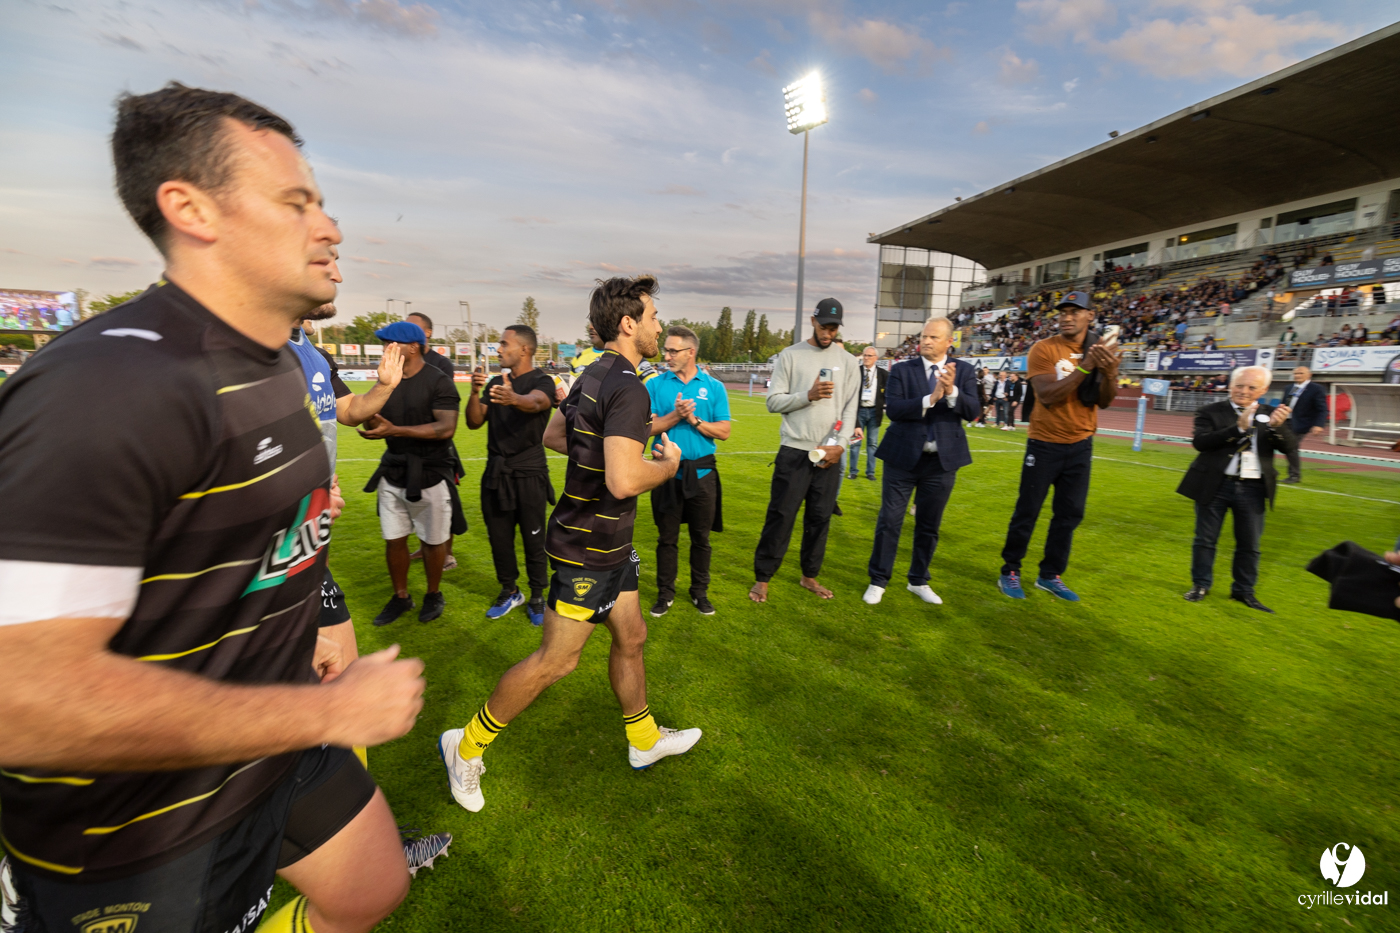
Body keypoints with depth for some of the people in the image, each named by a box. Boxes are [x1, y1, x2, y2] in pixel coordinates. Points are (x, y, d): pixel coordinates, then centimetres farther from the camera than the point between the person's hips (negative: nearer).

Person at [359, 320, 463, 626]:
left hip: (430, 474, -6)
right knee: (393, 540, 12)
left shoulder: (439, 382, -12)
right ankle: (401, 597, 31)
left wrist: (395, 430, -28)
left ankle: (433, 595, 29)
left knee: (433, 541, 8)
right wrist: (370, 422, -13)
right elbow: (374, 424, 12)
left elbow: (446, 428, -22)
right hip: (393, 473, 6)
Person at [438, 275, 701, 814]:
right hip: (589, 548, -10)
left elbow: (553, 435, 19)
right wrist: (668, 465, -13)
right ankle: (467, 746, 27)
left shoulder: (594, 375, 8)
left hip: (609, 543, 10)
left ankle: (645, 740, 40)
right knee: (556, 660, 5)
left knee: (631, 638, 20)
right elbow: (623, 481, -32)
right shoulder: (628, 389, -23)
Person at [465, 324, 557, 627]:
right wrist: (475, 392, -13)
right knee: (498, 536, 12)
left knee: (533, 539, 2)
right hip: (495, 473, 6)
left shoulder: (542, 381, -7)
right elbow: (474, 422, 5)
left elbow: (536, 402, -31)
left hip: (529, 473, -6)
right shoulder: (495, 383, 12)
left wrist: (514, 399, -54)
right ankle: (509, 592, 30)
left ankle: (537, 598, 18)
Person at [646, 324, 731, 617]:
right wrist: (676, 416, -18)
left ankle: (700, 592, 28)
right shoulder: (656, 385, 2)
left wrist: (695, 420, -14)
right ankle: (665, 593, 26)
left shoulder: (713, 387, 1)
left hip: (702, 471, 0)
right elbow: (648, 427, -6)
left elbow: (723, 431, -3)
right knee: (667, 537, 10)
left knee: (701, 537, 11)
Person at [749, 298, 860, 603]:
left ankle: (809, 576, 26)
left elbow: (850, 409, 5)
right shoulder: (790, 355, 2)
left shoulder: (848, 362, 9)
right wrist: (809, 395, -17)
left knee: (820, 518, 10)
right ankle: (763, 578, 12)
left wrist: (840, 445, -8)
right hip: (794, 451, -3)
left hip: (829, 454, 3)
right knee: (780, 516, -1)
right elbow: (774, 402, -3)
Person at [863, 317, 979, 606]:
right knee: (889, 521, 1)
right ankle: (878, 581, 16)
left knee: (929, 525, 13)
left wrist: (951, 391, -25)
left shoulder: (963, 371, 3)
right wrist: (930, 399, -25)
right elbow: (892, 408, -14)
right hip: (903, 456, -2)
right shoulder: (902, 370, -2)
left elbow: (972, 412, -7)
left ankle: (919, 581, 30)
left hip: (942, 460, 2)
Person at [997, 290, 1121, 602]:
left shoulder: (1101, 350, 5)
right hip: (1045, 444, -5)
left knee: (1070, 514, 9)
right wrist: (1085, 366, -27)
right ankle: (1010, 571, 14)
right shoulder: (1043, 349, -10)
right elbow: (1047, 395, -20)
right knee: (1027, 511, 0)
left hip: (1081, 445, 5)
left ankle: (1050, 575, 22)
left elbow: (1104, 402, 0)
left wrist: (1110, 373, -18)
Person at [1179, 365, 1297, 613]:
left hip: (1253, 489, 3)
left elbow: (1290, 446, -2)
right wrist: (1238, 428, -22)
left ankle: (1244, 590, 25)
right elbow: (1199, 442, -15)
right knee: (1205, 539, 7)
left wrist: (1278, 426, -21)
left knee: (1249, 544, 11)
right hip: (1216, 485, -3)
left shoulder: (1270, 415, 8)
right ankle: (1200, 584, 21)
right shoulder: (1212, 412, -1)